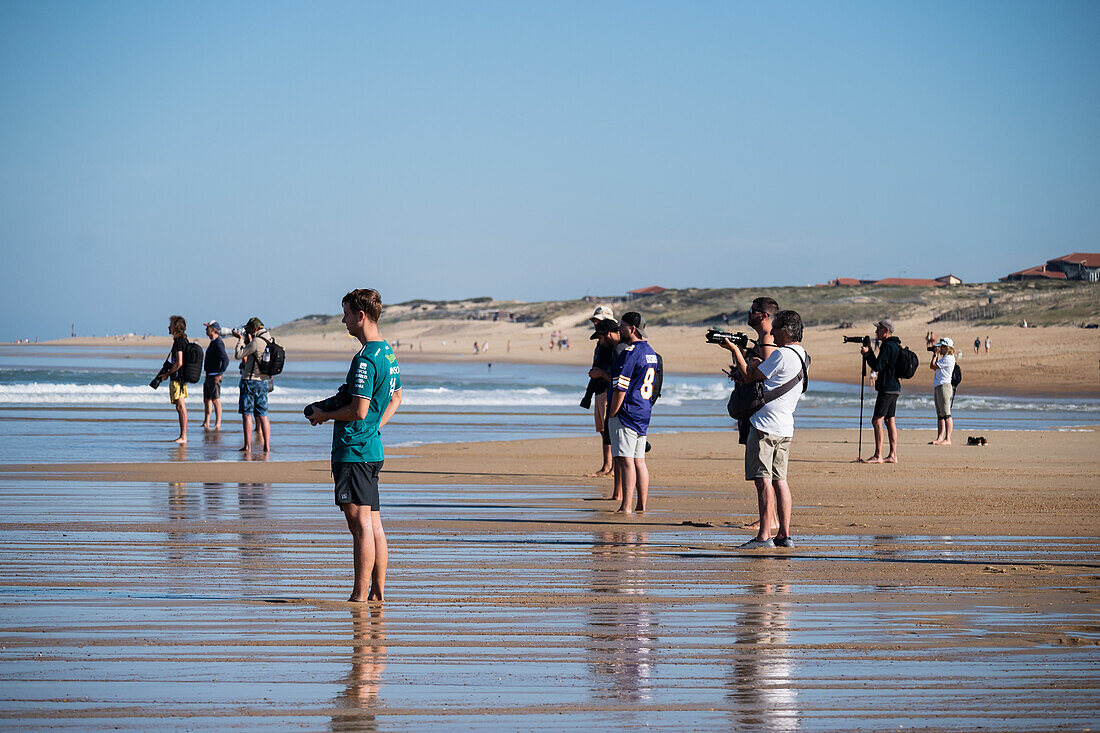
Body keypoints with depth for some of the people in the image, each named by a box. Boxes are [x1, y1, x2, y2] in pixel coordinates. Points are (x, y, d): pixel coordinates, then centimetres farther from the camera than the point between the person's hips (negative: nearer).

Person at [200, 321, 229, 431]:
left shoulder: (218, 343, -14)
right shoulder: (213, 343, 17)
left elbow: (226, 360, -22)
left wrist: (220, 374, -22)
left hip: (214, 376, -10)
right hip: (209, 376, 10)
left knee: (216, 400, -9)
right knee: (206, 400, 12)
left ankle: (218, 424, -8)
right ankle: (206, 423, 17)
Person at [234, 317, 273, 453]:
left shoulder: (256, 342, -16)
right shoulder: (269, 342, 9)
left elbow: (238, 355, -11)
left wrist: (241, 340, 1)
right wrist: (247, 341, 17)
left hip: (250, 380, -8)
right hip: (263, 381, 8)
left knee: (247, 414, -3)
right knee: (262, 415, 9)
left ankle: (247, 446, -6)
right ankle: (267, 446, 5)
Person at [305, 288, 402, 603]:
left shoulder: (365, 359, -18)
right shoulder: (388, 353, 14)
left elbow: (358, 411, -21)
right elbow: (396, 398, 27)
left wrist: (324, 415, -6)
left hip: (353, 450, -10)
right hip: (373, 448, 10)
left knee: (360, 522, -9)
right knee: (373, 523, 11)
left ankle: (359, 596, -9)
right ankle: (378, 592, 14)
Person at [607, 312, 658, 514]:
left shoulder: (630, 353, -15)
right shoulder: (650, 352, 14)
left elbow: (620, 388, -19)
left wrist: (612, 414, -12)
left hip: (626, 413, -10)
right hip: (644, 413, 10)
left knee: (625, 460, -11)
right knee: (639, 461, 12)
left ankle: (626, 507, -15)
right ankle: (641, 506, 14)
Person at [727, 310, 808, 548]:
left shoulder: (782, 354, -15)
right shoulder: (802, 357, 14)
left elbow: (750, 376, -8)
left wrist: (735, 350, 2)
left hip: (765, 425, -9)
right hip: (785, 427, 9)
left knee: (764, 479, -9)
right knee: (779, 479, 12)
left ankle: (764, 536, -12)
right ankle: (784, 535, 12)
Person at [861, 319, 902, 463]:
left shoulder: (888, 346, -14)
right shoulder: (897, 346, 17)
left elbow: (877, 367, -18)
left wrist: (867, 354, -6)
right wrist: (870, 352, 15)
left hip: (887, 389, -10)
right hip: (895, 388, 10)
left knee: (877, 420, -9)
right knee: (889, 420, 11)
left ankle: (878, 456, -11)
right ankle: (892, 455, 10)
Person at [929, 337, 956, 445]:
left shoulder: (948, 358, -13)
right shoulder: (944, 358, 18)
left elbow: (932, 366, -14)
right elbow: (934, 367, 26)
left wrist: (935, 354, -2)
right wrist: (936, 354, 20)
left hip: (944, 386, -11)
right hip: (937, 387, 11)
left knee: (946, 414, -10)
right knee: (940, 415, 9)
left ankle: (947, 439, -12)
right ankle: (940, 437, 10)